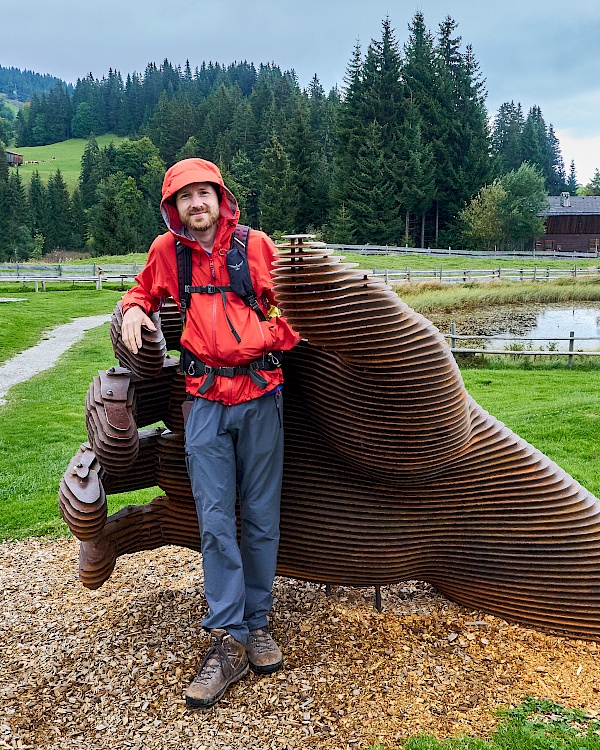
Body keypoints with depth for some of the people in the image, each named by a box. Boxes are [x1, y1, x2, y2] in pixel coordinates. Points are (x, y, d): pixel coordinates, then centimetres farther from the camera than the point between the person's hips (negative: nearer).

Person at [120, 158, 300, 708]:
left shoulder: (257, 245, 3)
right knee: (215, 520, -3)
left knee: (260, 515, 6)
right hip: (206, 399, 1)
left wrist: (283, 338, -3)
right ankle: (229, 640, 5)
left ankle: (257, 621, 22)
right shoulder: (167, 252, 7)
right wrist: (133, 310, 4)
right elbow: (144, 291, 25)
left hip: (260, 394, 0)